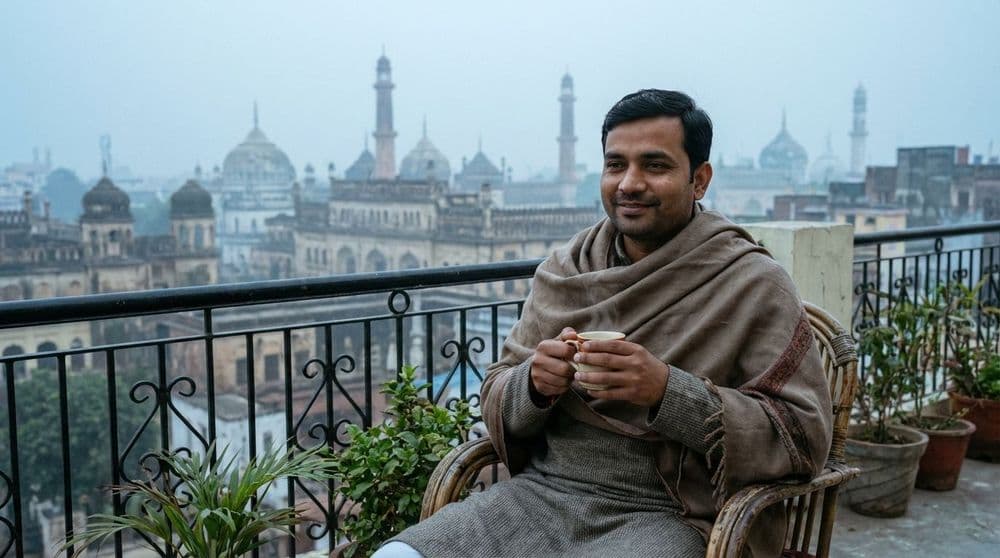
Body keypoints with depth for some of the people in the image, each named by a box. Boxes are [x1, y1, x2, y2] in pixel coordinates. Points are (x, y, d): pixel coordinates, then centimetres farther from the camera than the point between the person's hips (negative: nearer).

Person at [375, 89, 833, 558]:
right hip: (541, 490, 4)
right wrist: (535, 383, -13)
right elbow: (497, 400, 12)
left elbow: (806, 436, -9)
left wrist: (668, 392, -21)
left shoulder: (753, 284, -4)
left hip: (667, 515, -3)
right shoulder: (563, 269, 8)